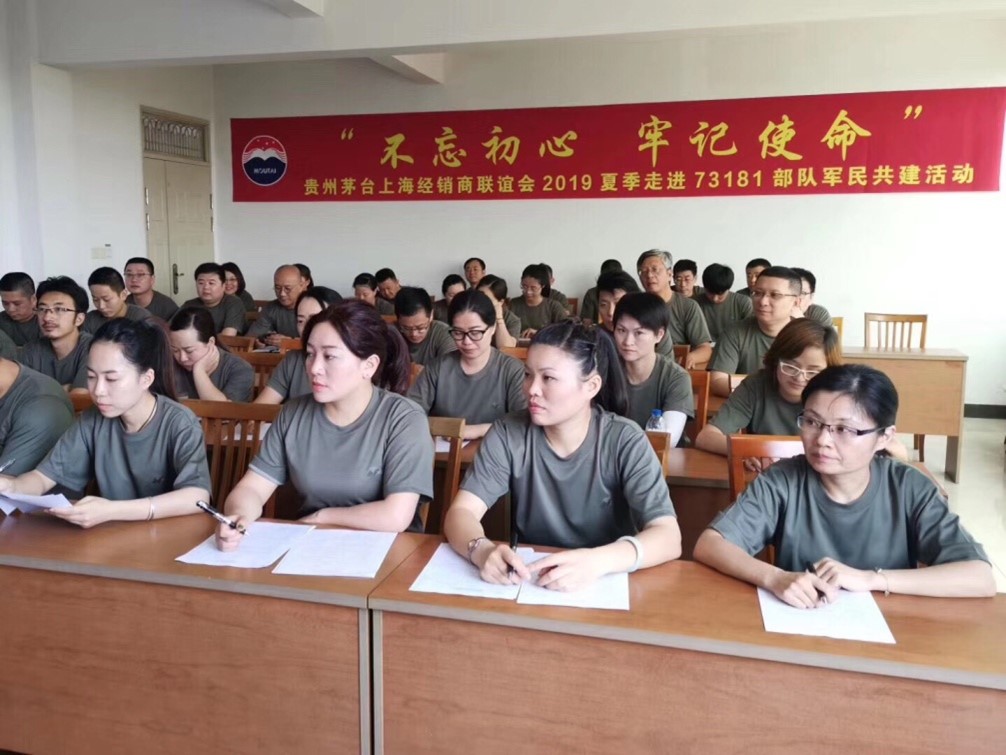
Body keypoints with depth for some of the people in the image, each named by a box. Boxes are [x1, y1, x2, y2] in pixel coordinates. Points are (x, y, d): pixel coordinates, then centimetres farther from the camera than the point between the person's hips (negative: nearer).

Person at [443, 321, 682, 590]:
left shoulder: (625, 441, -12)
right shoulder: (508, 434, -7)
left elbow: (668, 537, -20)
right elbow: (461, 511, -12)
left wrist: (597, 561, -38)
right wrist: (481, 550, -34)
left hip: (607, 585, -1)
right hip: (529, 583, 2)